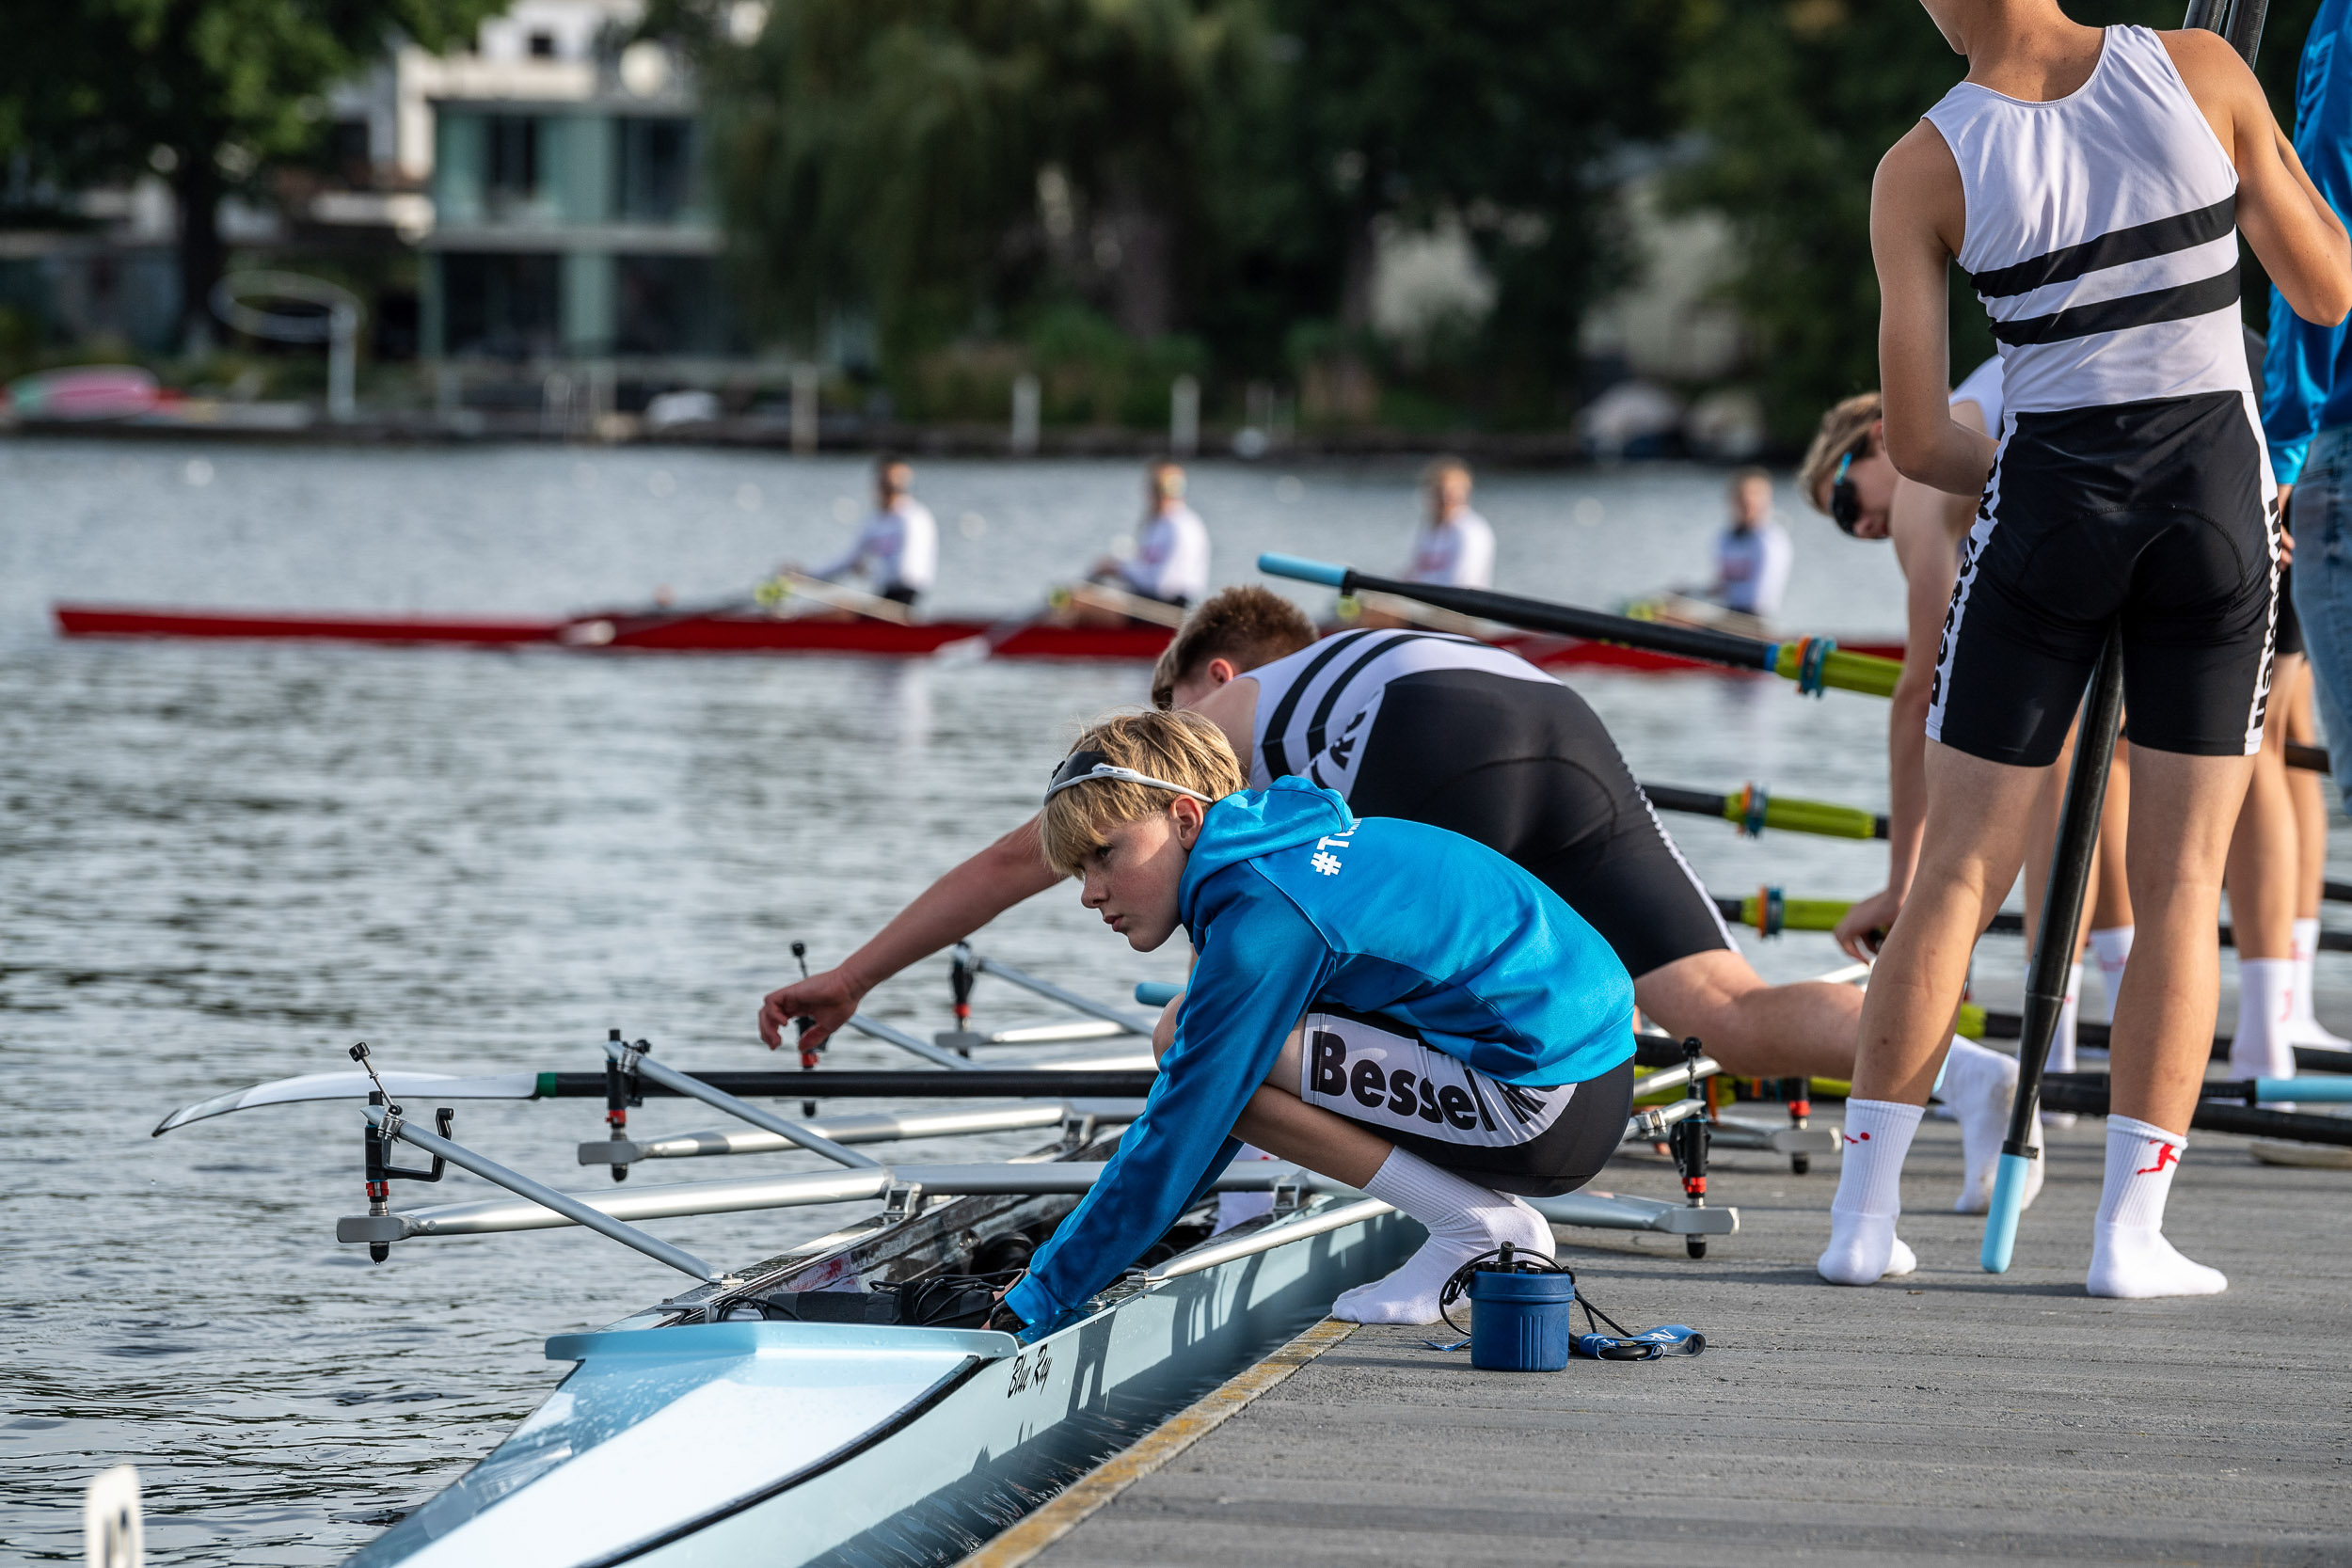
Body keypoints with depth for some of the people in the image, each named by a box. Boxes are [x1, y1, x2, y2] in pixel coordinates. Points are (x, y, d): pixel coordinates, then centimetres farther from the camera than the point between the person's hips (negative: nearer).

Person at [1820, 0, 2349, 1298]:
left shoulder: (1923, 169, -4)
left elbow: (1916, 442, -3)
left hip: (2046, 504, 0)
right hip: (2218, 495, 0)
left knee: (1957, 878, 9)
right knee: (2180, 886, 6)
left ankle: (1862, 1215, 7)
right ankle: (2130, 1230, 1)